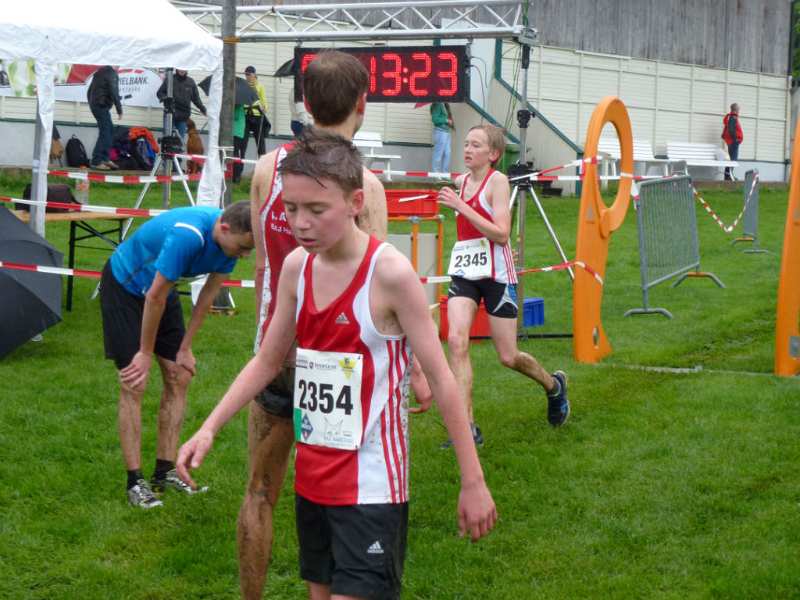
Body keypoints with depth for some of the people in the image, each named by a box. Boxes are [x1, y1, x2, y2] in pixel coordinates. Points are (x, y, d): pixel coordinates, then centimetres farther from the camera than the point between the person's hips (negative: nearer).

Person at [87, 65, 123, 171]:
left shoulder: (99, 72, 18)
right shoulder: (111, 74, -10)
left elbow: (89, 91, 23)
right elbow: (114, 93, -16)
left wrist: (92, 104, 30)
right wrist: (119, 110, -13)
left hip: (95, 105, 9)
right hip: (102, 106, -9)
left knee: (110, 131, 14)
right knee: (104, 133, -9)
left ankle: (105, 158, 13)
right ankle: (96, 161, -13)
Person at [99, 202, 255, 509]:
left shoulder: (230, 238, -15)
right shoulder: (187, 236, -38)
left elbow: (208, 294, -1)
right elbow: (155, 298, -27)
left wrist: (185, 348, 3)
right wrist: (146, 353, -16)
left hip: (160, 289, 8)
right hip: (124, 286, -8)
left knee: (179, 378, 4)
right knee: (134, 386, -10)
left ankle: (165, 472, 12)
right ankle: (135, 481, -4)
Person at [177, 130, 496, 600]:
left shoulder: (390, 273, -16)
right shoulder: (297, 267, 2)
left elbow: (440, 377, -12)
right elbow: (268, 361, 14)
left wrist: (474, 482, -11)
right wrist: (209, 429, 4)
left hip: (371, 487, -6)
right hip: (313, 477, 7)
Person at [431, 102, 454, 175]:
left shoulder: (445, 105, 16)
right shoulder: (438, 105, -10)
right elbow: (435, 119, -16)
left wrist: (450, 121, -1)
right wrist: (446, 121, -12)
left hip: (446, 132, 9)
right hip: (440, 132, -9)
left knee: (447, 154, 8)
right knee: (438, 154, -6)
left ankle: (445, 173, 13)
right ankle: (435, 173, -2)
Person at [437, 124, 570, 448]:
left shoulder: (497, 180, -10)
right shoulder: (461, 181, 9)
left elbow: (501, 234, -22)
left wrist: (461, 206, -24)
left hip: (496, 274, -5)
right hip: (463, 273, 5)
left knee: (508, 357, 4)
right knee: (456, 341, -18)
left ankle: (553, 385, 36)